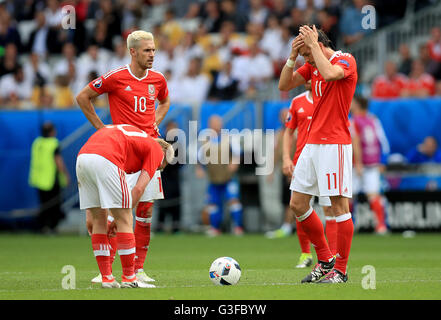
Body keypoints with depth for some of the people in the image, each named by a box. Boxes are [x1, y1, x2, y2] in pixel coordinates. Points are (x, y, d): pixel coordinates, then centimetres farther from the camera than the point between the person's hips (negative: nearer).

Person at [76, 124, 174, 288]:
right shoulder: (156, 149, 18)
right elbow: (139, 188, 5)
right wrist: (122, 215, 11)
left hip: (82, 156, 7)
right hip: (106, 160, -7)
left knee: (99, 221, 16)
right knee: (125, 221, 5)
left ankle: (107, 278, 18)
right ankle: (129, 279, 9)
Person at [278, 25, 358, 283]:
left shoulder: (346, 60, -8)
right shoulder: (312, 66, 15)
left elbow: (329, 73, -29)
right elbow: (284, 85, 12)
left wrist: (313, 45, -19)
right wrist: (293, 56, 0)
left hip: (335, 144, -8)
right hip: (312, 143, 8)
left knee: (339, 205, -6)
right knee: (297, 203, 6)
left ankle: (340, 270, -1)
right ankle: (325, 260, 18)